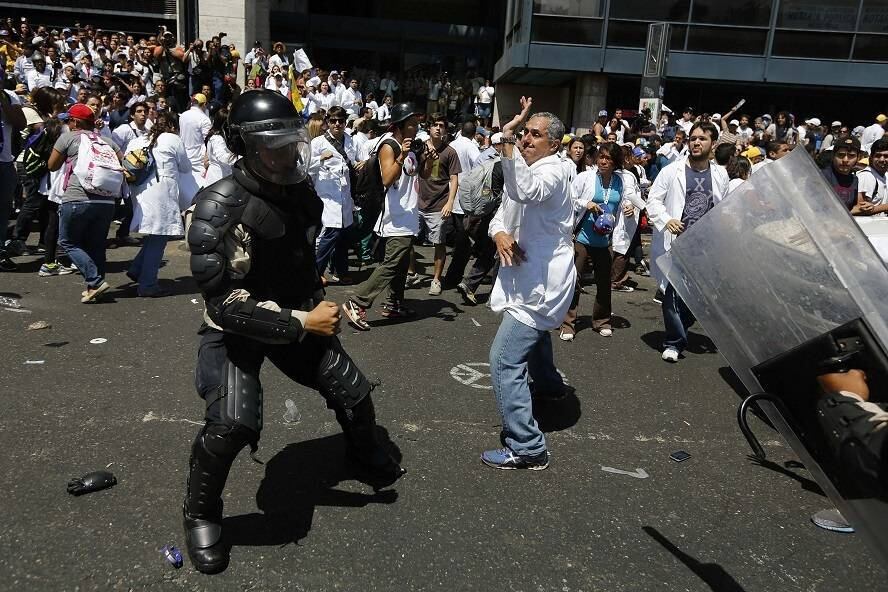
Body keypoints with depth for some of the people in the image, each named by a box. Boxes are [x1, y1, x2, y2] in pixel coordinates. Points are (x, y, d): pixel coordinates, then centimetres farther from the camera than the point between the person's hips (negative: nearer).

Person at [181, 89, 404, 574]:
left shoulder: (300, 193, -4)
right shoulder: (222, 206, -26)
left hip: (297, 318, 7)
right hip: (235, 328, -6)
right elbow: (228, 304, -29)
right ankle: (200, 515, 6)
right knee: (232, 422, -25)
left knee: (351, 390, 12)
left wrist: (317, 306, 17)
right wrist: (303, 322, -28)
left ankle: (366, 454, 46)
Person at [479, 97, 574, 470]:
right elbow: (502, 213, 7)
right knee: (533, 333, 34)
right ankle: (549, 384, 63)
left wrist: (506, 140, -44)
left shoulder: (552, 172, -19)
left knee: (505, 360, -17)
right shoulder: (525, 171, 13)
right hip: (529, 276, 11)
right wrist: (499, 233, -15)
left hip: (540, 282, -11)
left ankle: (526, 448, -13)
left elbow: (524, 192, -43)